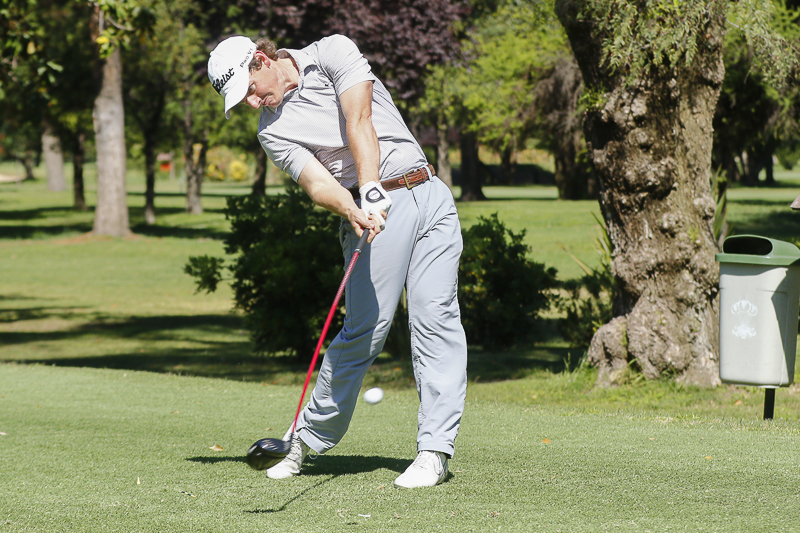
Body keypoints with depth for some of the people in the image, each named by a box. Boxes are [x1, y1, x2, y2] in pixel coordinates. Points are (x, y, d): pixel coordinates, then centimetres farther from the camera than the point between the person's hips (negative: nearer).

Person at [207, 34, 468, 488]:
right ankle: (309, 439, 7)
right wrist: (353, 211, -31)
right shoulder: (272, 132, 4)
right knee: (365, 328, -8)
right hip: (375, 213, 0)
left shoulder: (333, 52, 1)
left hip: (430, 195, 0)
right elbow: (317, 182, -10)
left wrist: (371, 189, -25)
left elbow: (360, 123, -12)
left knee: (436, 316, -10)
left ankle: (436, 448, -12)